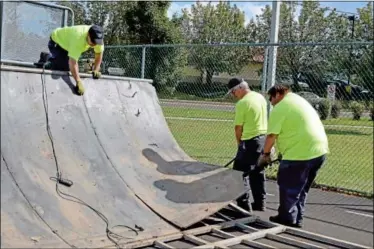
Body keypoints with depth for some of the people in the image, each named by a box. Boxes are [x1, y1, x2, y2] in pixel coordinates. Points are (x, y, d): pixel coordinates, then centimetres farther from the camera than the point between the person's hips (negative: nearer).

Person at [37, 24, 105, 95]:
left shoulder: (98, 38, -28)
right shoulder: (78, 37, -44)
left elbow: (99, 53, -11)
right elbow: (73, 62, -46)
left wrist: (95, 70, -22)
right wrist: (78, 82, -50)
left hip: (66, 43, 6)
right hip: (56, 41, -6)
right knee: (65, 68, -20)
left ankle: (47, 57, 24)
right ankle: (46, 65, 7)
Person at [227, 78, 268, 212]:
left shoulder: (242, 103, -15)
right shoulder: (260, 97, 9)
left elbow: (238, 127, -12)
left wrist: (239, 143, 4)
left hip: (251, 140, -9)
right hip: (264, 137, 9)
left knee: (240, 172, -1)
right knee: (258, 172, 18)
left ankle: (244, 204, -1)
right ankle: (260, 203, 25)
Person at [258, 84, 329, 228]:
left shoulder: (279, 108, -7)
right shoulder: (300, 100, 22)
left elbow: (271, 135, -10)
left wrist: (265, 154, 3)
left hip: (300, 153, -9)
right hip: (320, 150, 9)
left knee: (288, 188, 5)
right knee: (301, 189, 19)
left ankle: (287, 218, 14)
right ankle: (297, 219, 27)